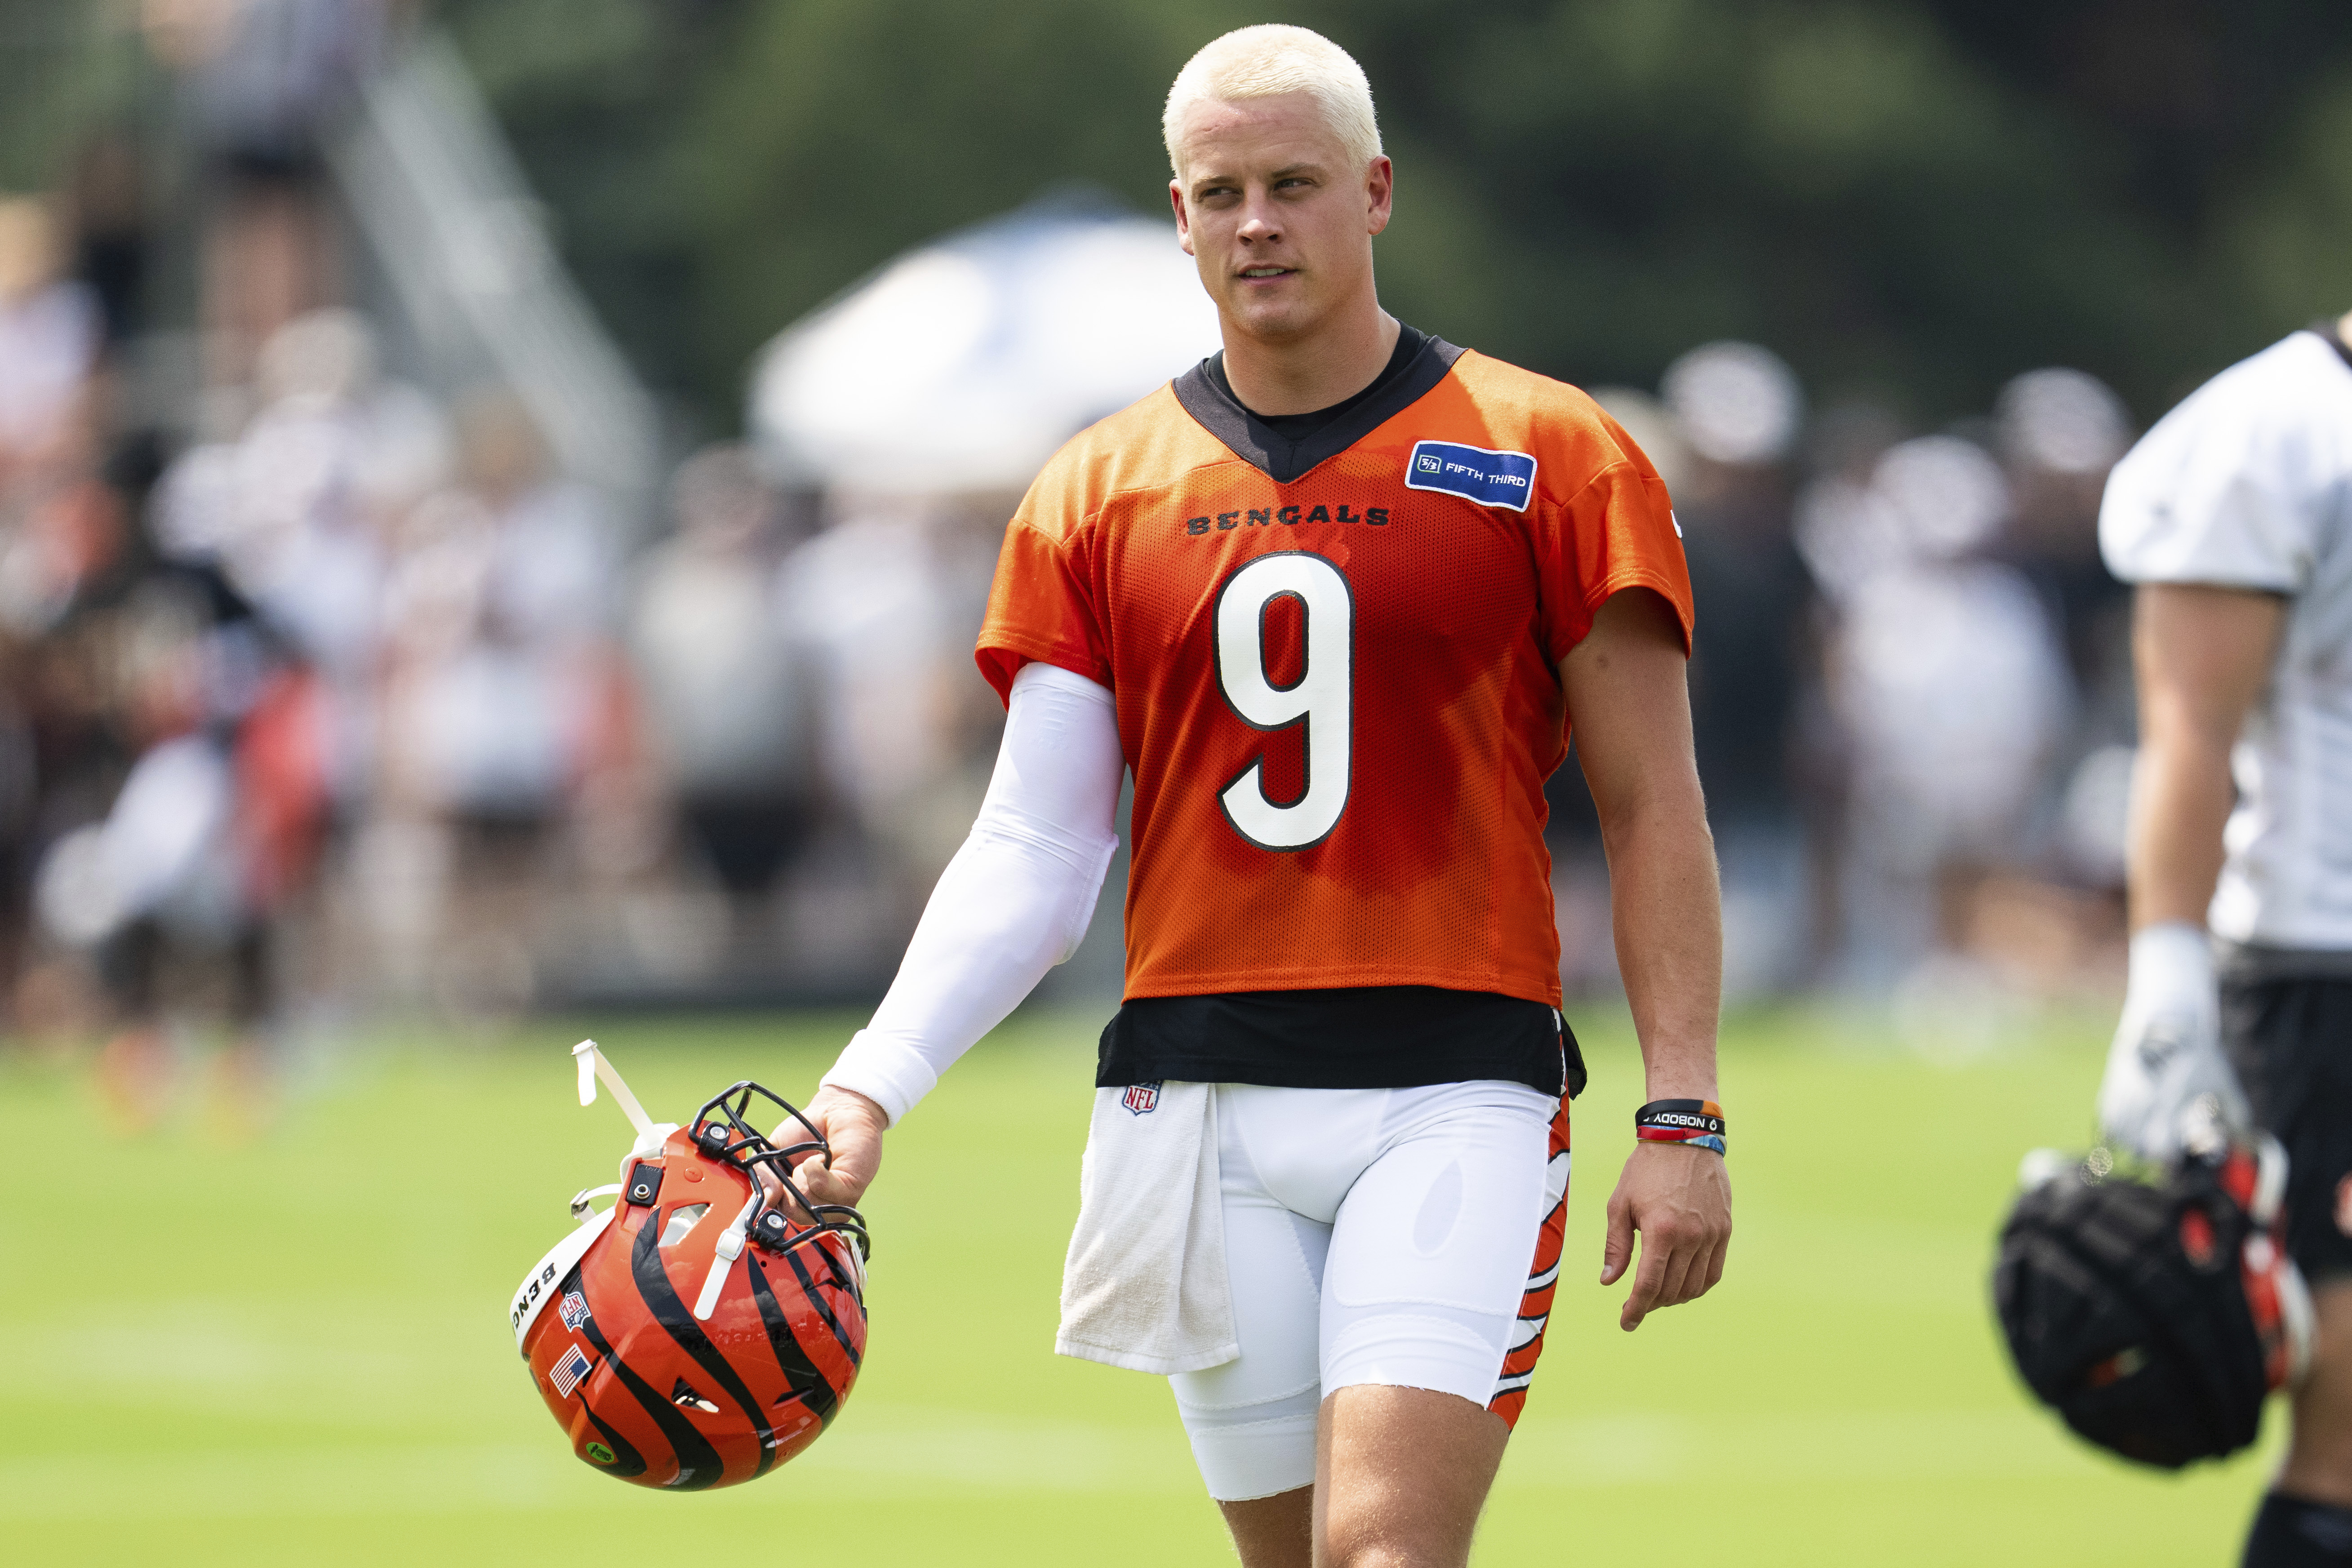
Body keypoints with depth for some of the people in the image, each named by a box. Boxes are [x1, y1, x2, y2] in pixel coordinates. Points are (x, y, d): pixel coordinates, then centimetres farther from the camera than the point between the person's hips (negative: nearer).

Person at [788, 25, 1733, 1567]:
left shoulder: (1552, 462, 2)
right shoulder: (1099, 498, 10)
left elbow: (1652, 810, 3)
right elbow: (1034, 855, 7)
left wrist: (1684, 1118, -5)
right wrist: (870, 1088, -7)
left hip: (1455, 1091, -3)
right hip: (1197, 1101, 3)